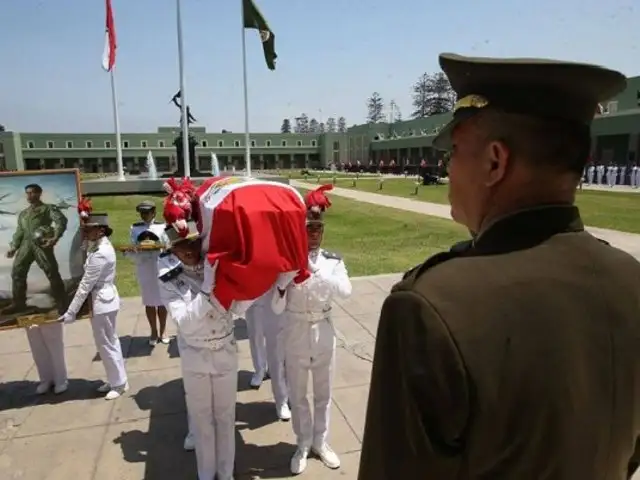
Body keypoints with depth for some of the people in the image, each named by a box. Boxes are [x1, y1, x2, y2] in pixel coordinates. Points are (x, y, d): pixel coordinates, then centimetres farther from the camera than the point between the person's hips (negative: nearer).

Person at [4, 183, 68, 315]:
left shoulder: (48, 208, 7)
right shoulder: (23, 213, 27)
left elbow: (62, 220, -8)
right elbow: (19, 232, 27)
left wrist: (55, 238, -20)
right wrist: (13, 247, 14)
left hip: (42, 244, -6)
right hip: (26, 244, 6)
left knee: (51, 273, -8)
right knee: (17, 272, 3)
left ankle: (62, 303, -3)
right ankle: (18, 303, 15)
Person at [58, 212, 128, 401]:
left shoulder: (100, 254, -24)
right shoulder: (102, 246, 6)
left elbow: (86, 284, -21)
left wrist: (71, 311, -16)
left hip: (102, 302, -10)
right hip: (105, 299, 10)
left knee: (106, 344, 4)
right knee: (110, 342, 19)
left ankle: (119, 383, 19)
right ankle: (115, 379, 32)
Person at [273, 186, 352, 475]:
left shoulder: (333, 261, -7)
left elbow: (345, 291, -25)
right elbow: (277, 308, -13)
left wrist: (316, 271, -35)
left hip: (324, 334, 1)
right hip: (296, 336, -1)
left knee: (323, 393, 18)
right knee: (297, 395, 15)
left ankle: (320, 442, 40)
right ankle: (303, 445, 36)